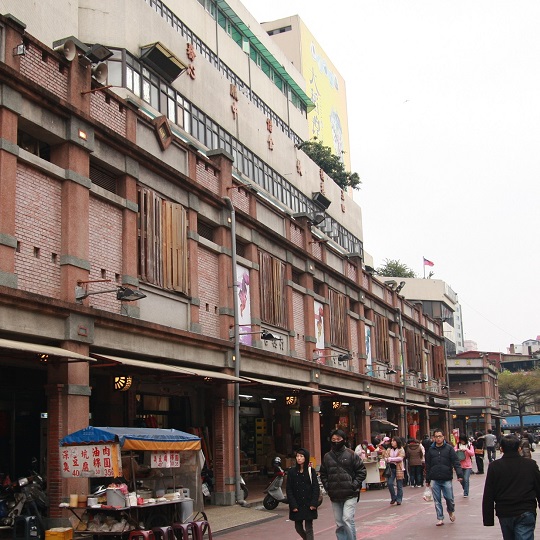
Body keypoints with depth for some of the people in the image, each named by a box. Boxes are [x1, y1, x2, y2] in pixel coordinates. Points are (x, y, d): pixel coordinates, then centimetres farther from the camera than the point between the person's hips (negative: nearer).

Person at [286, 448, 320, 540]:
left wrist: (313, 503, -12)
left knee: (308, 528, -2)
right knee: (298, 527, 10)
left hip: (308, 505, -2)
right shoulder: (292, 471, 1)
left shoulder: (311, 471, -1)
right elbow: (289, 489, -1)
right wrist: (293, 505, -8)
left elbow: (315, 488, -2)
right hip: (297, 506, 2)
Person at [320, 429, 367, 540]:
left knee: (347, 519, -15)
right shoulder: (327, 457, 6)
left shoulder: (351, 454, -4)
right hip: (335, 496, 4)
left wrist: (354, 485, -8)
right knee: (339, 524, 8)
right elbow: (323, 474, 17)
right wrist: (327, 486, 4)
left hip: (350, 495, -4)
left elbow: (362, 471, 0)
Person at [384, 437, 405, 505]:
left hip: (398, 469, -3)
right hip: (391, 468, 3)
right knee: (390, 483, -7)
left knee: (399, 485, 2)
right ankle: (393, 497, 11)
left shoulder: (401, 450, 0)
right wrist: (395, 460, -14)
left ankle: (399, 500, 12)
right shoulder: (389, 450, 11)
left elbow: (400, 458, -13)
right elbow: (386, 458, 3)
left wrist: (391, 459, -14)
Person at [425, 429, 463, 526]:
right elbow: (427, 466, 11)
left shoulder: (449, 448, 0)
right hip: (434, 480, 2)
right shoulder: (430, 450, 7)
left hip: (446, 479, -2)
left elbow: (456, 462, -4)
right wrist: (427, 479, 11)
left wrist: (459, 474, -16)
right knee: (437, 500, 3)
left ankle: (451, 511, 31)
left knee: (449, 498, 1)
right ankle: (440, 518, 13)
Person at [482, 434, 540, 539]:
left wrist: (488, 519, 3)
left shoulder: (494, 466, -3)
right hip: (526, 513, -2)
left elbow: (488, 496, -3)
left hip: (504, 514, 2)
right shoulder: (531, 465, -3)